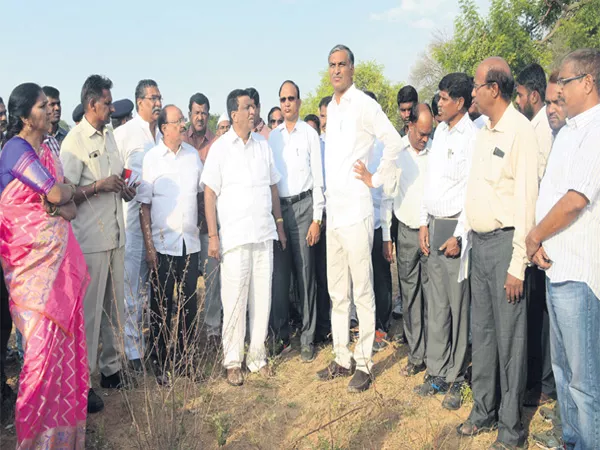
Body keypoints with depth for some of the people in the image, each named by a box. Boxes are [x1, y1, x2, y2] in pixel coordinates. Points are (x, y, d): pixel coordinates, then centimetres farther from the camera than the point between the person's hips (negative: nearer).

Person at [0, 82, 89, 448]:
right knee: (44, 335, -3)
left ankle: (63, 412, 23)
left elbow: (71, 205, 10)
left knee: (64, 328, 9)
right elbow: (56, 194, -19)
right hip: (33, 253, -7)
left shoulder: (49, 147, 13)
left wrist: (63, 202, -11)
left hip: (59, 250, 7)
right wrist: (69, 189, 2)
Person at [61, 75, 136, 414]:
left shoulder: (110, 135, 13)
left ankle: (111, 368, 28)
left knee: (115, 306, 14)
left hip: (115, 234, 8)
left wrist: (124, 189, 5)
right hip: (90, 239, -7)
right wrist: (100, 186, -20)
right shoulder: (75, 141, -11)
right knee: (89, 310, 0)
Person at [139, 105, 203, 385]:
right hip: (163, 244, -3)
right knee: (162, 304, 3)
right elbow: (144, 205, -3)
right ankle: (160, 364, 15)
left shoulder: (193, 154, 7)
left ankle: (187, 358, 21)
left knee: (189, 302, 9)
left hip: (190, 242, 3)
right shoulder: (152, 158, -3)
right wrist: (149, 246, -7)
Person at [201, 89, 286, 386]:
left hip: (264, 234, 4)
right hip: (234, 236, -4)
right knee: (234, 299, 0)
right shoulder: (220, 147, -2)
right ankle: (233, 361, 13)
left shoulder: (263, 144, 11)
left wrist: (279, 224, 15)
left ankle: (257, 356, 20)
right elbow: (209, 193, -3)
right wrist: (212, 235, -8)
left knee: (262, 297, 8)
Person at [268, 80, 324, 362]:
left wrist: (317, 219, -7)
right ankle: (279, 334, 19)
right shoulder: (272, 136, 12)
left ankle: (307, 339, 9)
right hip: (277, 207, 4)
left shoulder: (309, 134, 0)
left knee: (305, 273, 0)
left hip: (302, 205, -3)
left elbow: (318, 177, -2)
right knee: (278, 273, 6)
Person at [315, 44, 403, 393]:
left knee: (362, 291, 0)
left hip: (356, 210, -9)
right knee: (337, 292, 14)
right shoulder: (331, 107, 17)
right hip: (333, 210, 9)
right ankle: (342, 359, 25)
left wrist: (376, 179, -11)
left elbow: (394, 141, -18)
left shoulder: (364, 104, -8)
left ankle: (364, 364, 10)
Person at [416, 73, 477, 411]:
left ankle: (456, 379, 13)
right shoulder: (440, 132, 14)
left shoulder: (473, 136, -10)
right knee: (436, 304, 12)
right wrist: (424, 223, 14)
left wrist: (459, 236, -15)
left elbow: (474, 190, -14)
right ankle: (437, 372, 23)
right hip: (434, 225, 8)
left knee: (459, 305, 1)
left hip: (456, 227, -7)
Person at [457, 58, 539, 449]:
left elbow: (526, 199, -16)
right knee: (482, 329, 15)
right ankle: (484, 411, 30)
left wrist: (517, 265, -17)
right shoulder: (484, 131, 13)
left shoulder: (520, 131, -13)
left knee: (509, 334, 2)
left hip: (504, 241, -8)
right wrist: (467, 237, 11)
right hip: (479, 241, 8)